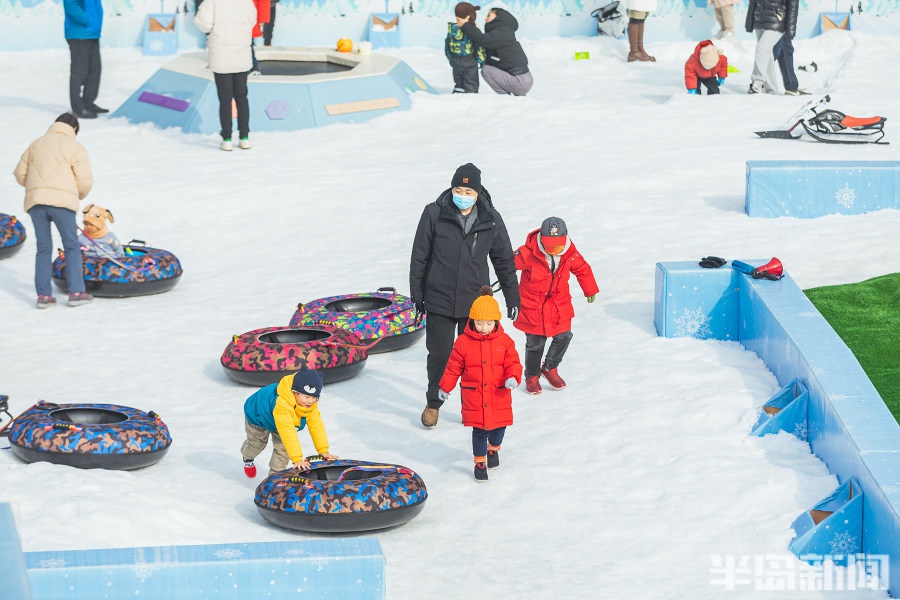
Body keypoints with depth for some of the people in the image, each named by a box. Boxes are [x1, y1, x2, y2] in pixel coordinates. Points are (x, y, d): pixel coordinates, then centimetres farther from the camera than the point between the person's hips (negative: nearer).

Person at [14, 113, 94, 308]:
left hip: (35, 202, 4)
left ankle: (43, 295, 4)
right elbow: (85, 180, -2)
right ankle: (76, 292, 0)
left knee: (43, 248, 9)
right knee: (72, 247, 5)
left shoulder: (37, 144, 20)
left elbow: (20, 174, 20)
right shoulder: (75, 147, 6)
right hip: (61, 200, -4)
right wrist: (79, 195, 18)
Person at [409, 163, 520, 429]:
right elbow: (419, 256, -1)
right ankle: (433, 402, 28)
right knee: (439, 355, 6)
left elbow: (504, 260, 8)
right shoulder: (434, 214, -8)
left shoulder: (491, 220, -2)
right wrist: (417, 294, 1)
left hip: (476, 301, 1)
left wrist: (512, 298, 11)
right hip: (439, 301, -1)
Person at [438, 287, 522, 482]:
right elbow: (453, 367, 4)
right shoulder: (463, 342, -5)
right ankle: (480, 462, 17)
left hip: (499, 396, 1)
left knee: (499, 427, 11)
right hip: (474, 397, -1)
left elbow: (513, 363, -1)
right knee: (479, 431, 0)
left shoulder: (504, 341, -3)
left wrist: (513, 378, -21)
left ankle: (493, 449, 42)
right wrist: (445, 387, 10)